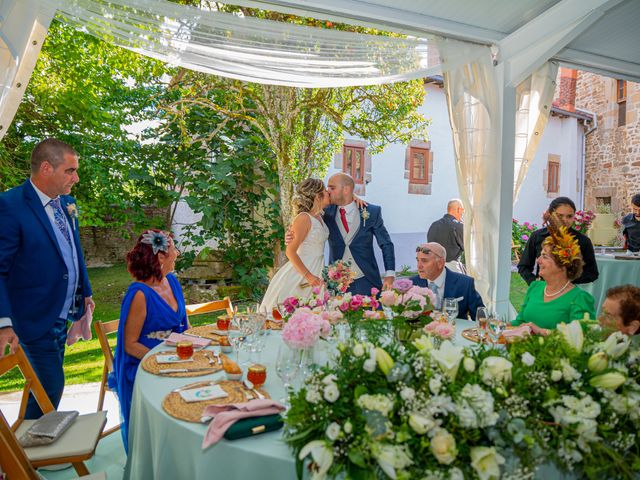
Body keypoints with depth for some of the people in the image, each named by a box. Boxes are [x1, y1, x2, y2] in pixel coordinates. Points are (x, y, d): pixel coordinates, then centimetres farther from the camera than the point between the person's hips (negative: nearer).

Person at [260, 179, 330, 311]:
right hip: (300, 272, -8)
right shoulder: (303, 218, -18)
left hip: (315, 271, 8)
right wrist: (308, 275, -22)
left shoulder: (319, 215, 5)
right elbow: (290, 252, -19)